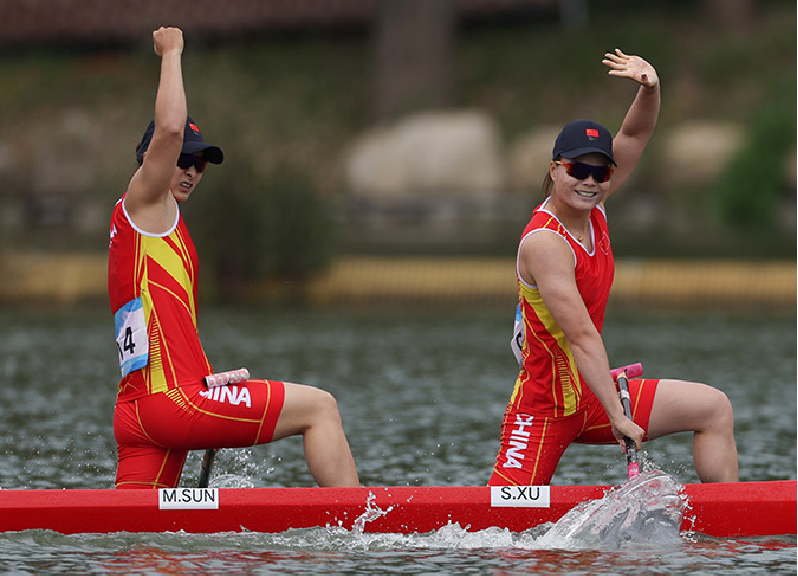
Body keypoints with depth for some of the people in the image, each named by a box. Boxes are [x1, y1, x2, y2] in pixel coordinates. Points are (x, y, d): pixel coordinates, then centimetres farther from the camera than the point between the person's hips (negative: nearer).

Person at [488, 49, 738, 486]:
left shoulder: (590, 208, 1)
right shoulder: (545, 242, -23)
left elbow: (634, 135, 3)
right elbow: (581, 337, -28)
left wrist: (650, 88, -20)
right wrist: (617, 417, -31)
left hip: (590, 393, 9)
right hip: (545, 408, -9)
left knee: (714, 409, 3)